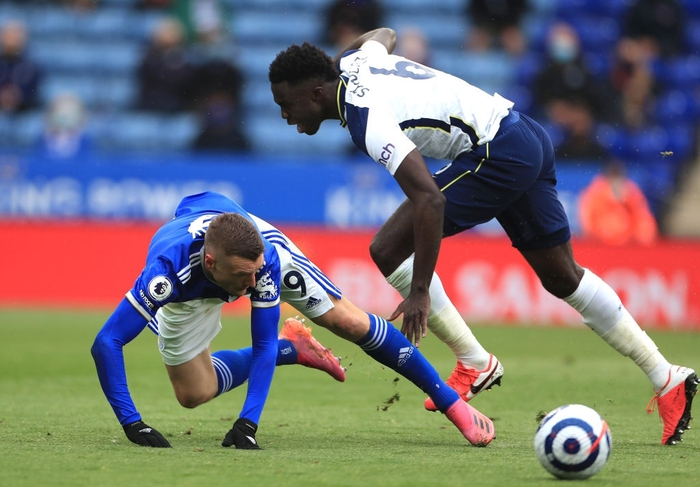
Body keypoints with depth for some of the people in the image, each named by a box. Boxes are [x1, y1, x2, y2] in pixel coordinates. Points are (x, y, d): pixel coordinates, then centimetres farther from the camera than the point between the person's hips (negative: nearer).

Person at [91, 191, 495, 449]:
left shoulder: (265, 255, -43)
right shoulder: (169, 269, -50)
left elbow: (263, 345, -34)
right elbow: (107, 342, -49)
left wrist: (248, 421, -46)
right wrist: (131, 424, -55)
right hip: (190, 291, 1)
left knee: (348, 322, -7)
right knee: (193, 394, 1)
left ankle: (453, 402, 5)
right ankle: (292, 348, 23)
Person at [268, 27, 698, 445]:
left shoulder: (368, 119, -22)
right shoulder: (353, 61, 5)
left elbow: (430, 198, -31)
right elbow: (385, 35, 32)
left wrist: (419, 292, -30)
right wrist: (323, 66, 40)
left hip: (498, 154, -11)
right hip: (530, 139, 11)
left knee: (389, 250, -12)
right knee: (563, 278, 19)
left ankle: (475, 363, -3)